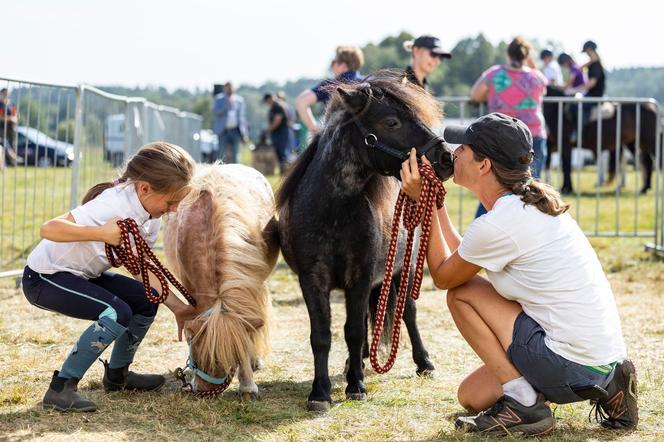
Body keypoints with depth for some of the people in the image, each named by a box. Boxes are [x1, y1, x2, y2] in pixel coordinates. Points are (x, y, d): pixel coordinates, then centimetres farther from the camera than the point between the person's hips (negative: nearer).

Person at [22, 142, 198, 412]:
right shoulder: (113, 206, -32)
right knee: (117, 313, -25)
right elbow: (48, 229, -39)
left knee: (146, 301, 2)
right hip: (43, 278, -9)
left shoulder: (149, 215, -4)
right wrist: (101, 233, -48)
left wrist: (177, 307, -13)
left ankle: (117, 374, 22)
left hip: (81, 275, 9)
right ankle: (61, 389, -17)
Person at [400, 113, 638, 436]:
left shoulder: (496, 226, -19)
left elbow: (443, 277, 0)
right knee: (471, 396, 20)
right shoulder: (531, 203, 9)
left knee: (461, 294, -2)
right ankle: (606, 389, 15)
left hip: (573, 368, -9)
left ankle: (523, 403, -2)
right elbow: (463, 257, 18)